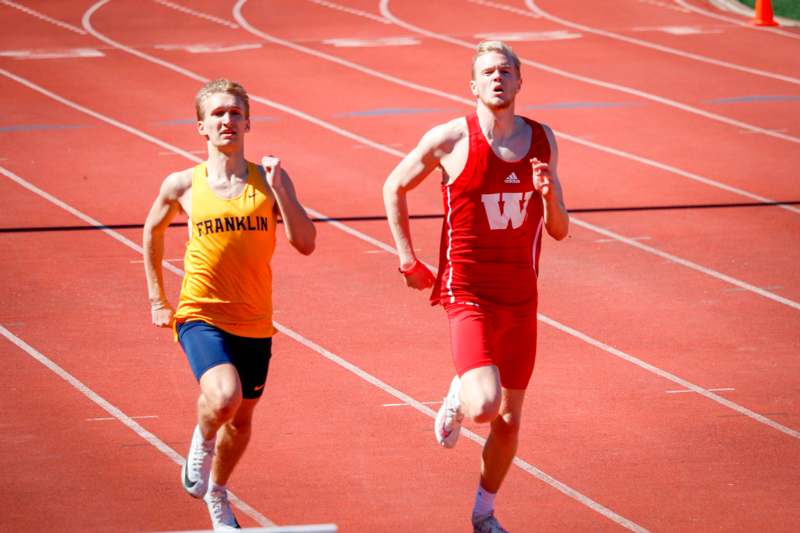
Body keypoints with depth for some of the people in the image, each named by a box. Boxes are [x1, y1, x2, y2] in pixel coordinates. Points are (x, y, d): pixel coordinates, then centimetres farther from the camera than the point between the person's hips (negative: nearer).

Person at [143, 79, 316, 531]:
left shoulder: (270, 179, -2)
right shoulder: (184, 186, -3)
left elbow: (306, 244, -10)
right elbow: (153, 230, 16)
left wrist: (278, 189, -19)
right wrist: (157, 300, 19)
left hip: (255, 323, 3)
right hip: (201, 317, -3)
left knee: (242, 419, 17)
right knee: (224, 397, -29)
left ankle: (217, 494, 45)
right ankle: (202, 441, 5)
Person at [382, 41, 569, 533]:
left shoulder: (543, 141, 4)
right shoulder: (450, 140, -9)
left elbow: (559, 230, 9)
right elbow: (394, 188, 7)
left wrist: (549, 193, -12)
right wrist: (408, 258, 3)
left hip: (521, 298, 5)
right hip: (469, 294, -4)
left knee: (510, 419, 10)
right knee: (485, 405, -23)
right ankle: (458, 399, 13)